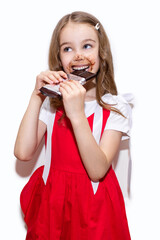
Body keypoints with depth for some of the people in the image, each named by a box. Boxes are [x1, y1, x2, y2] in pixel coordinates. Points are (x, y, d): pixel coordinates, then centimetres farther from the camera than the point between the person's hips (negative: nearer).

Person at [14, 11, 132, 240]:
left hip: (94, 203, -2)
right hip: (51, 198, 3)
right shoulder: (52, 101, -2)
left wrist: (77, 114, -31)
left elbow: (97, 171, -22)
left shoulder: (115, 107, -12)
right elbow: (23, 153, -14)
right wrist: (36, 97, -17)